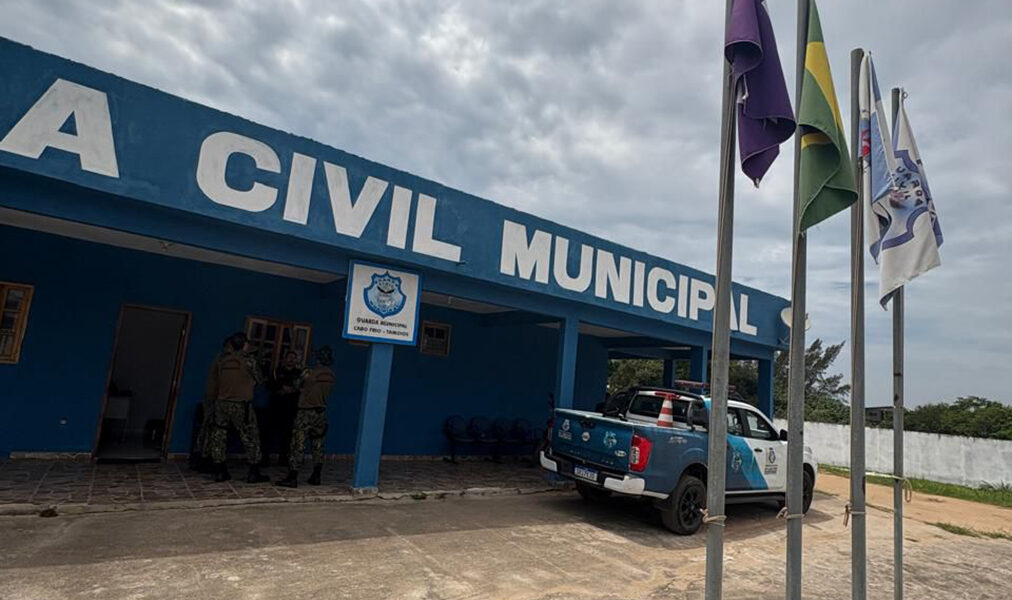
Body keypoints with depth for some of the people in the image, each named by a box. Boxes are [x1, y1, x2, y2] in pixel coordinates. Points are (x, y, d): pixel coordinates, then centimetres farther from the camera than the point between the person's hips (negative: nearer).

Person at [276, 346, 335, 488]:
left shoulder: (309, 373, -13)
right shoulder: (331, 376, 0)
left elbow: (300, 388, 3)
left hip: (306, 411, -5)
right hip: (321, 412, 5)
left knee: (298, 444, -3)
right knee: (318, 445, 11)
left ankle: (292, 478, -4)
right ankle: (316, 477, 17)